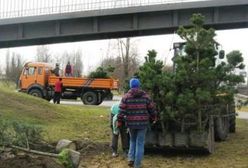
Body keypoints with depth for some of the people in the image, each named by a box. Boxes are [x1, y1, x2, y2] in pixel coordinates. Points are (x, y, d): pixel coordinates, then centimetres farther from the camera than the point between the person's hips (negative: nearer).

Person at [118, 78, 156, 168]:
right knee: (140, 143, 7)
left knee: (133, 140, 23)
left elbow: (122, 110, -6)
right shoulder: (145, 96, -1)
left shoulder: (126, 97, -3)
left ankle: (131, 158, 11)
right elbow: (151, 109, 5)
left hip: (131, 123, 1)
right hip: (142, 123, -1)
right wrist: (153, 117, 22)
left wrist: (119, 121, 5)